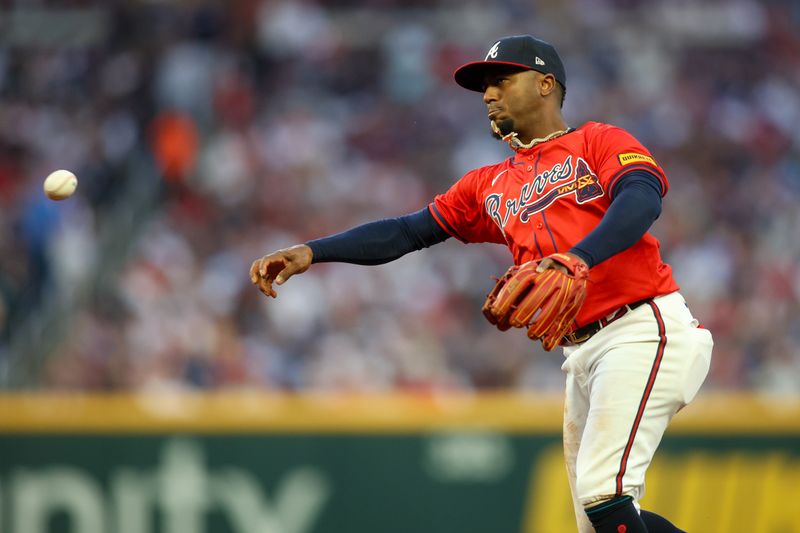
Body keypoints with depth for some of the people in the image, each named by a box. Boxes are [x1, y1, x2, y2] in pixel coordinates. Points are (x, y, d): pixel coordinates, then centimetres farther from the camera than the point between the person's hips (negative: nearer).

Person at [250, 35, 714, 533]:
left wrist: (577, 258, -34)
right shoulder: (489, 186, 22)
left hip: (644, 328, -7)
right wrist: (311, 251, 2)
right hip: (583, 352, 8)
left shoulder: (600, 142, 3)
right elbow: (407, 231, 15)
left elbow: (643, 198, -17)